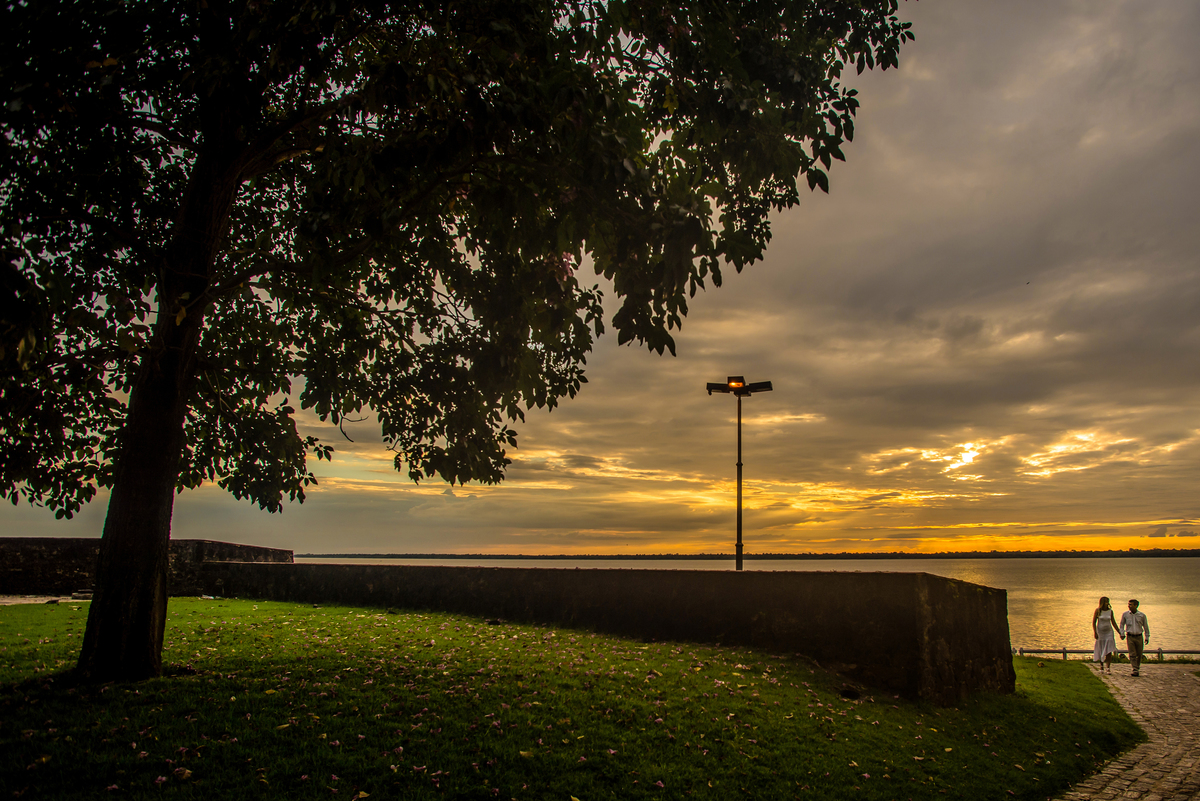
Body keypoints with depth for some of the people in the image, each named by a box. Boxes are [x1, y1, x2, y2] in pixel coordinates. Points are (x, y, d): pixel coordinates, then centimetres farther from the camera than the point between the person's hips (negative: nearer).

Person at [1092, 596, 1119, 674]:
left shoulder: (1110, 611, 1)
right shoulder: (1098, 610, -7)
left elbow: (1113, 622, 9)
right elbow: (1093, 622, -5)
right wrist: (1095, 632, -14)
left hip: (1109, 632, 1)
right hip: (1100, 632, -1)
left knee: (1109, 651, -8)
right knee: (1101, 650, 9)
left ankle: (1108, 668, -7)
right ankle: (1101, 666, 27)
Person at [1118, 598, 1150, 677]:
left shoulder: (1142, 615, -1)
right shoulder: (1125, 615, 0)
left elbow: (1145, 626, 9)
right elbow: (1122, 625, 12)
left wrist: (1147, 637, 9)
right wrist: (1122, 634, 2)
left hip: (1139, 637, 1)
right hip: (1130, 637, -1)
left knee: (1139, 654, 7)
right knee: (1132, 654, -9)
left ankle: (1137, 667, 27)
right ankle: (1135, 670, -10)